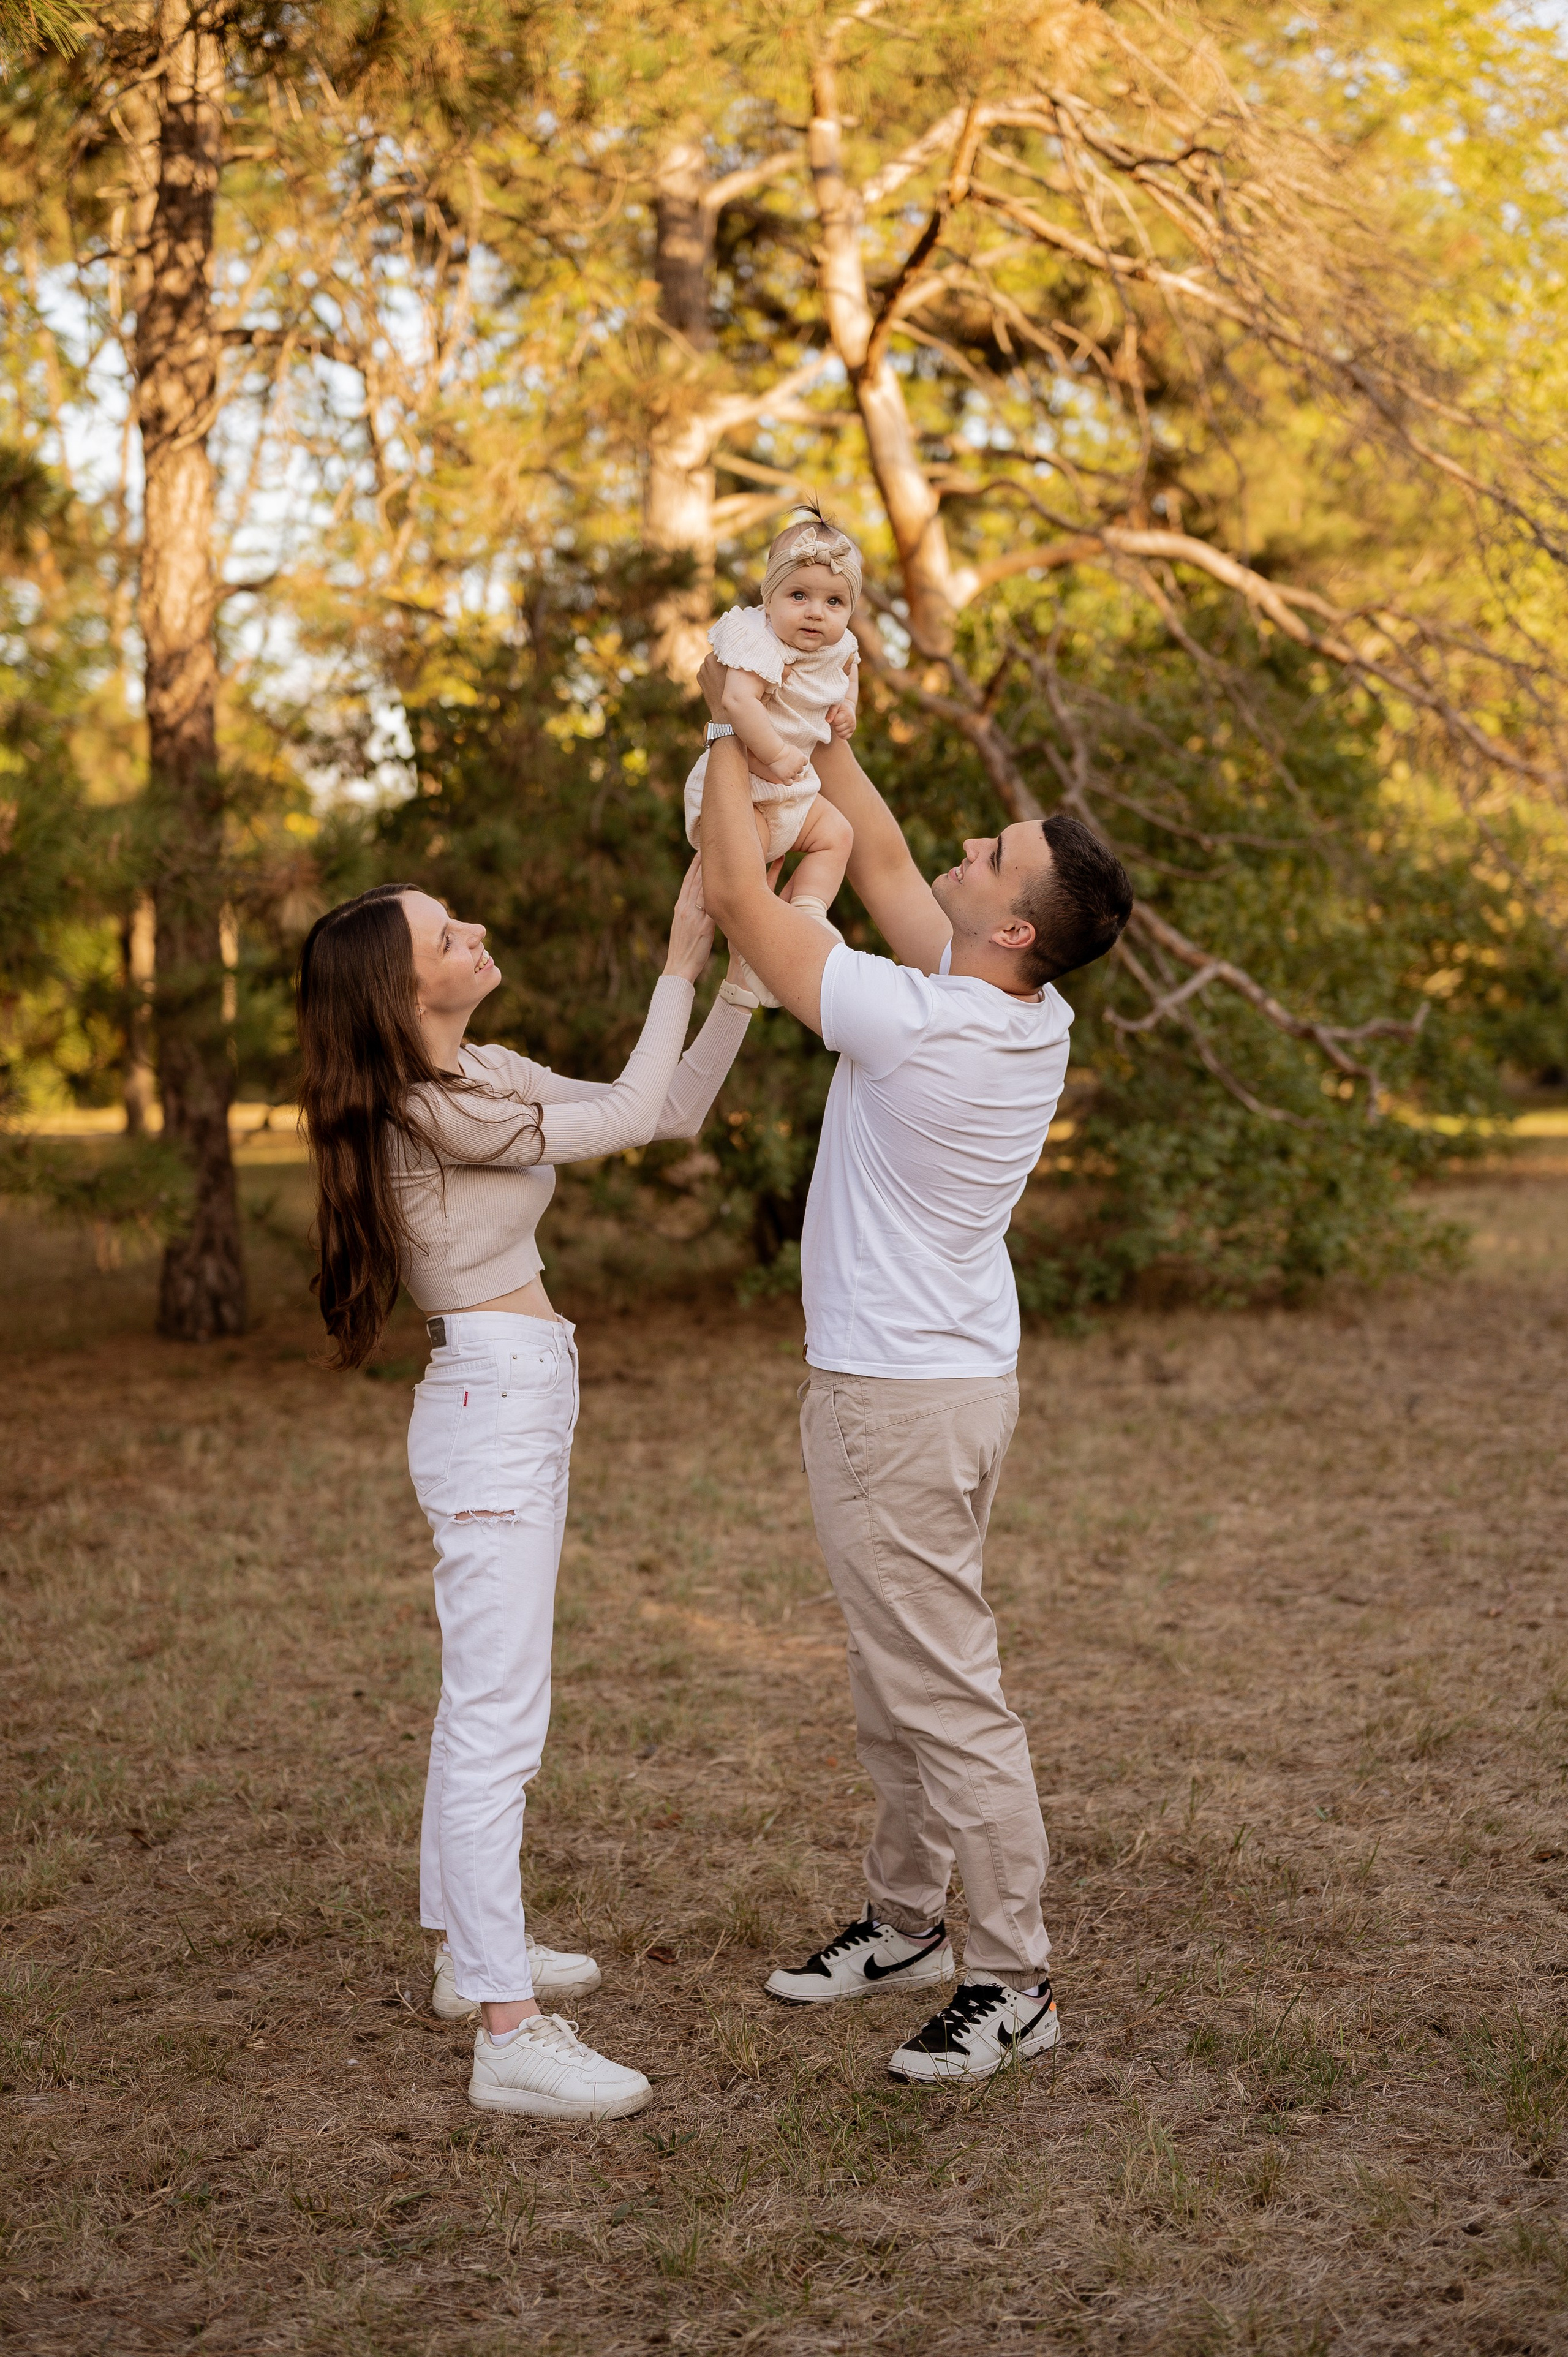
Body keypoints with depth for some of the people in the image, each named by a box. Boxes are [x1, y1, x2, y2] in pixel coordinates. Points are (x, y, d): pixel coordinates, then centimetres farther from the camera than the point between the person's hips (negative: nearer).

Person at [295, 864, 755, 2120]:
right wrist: (681, 967, -7)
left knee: (483, 1705, 19)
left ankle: (470, 1948, 32)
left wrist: (743, 975, 3)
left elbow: (675, 1110, 11)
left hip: (519, 1408, 10)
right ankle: (510, 2034, -9)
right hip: (493, 1408, -10)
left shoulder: (490, 1075, 10)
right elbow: (632, 1117, -15)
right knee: (499, 1721, -11)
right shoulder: (428, 1112, -18)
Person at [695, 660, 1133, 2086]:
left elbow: (737, 896, -15)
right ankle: (905, 1920, 33)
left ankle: (1012, 1982, 4)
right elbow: (883, 862, 13)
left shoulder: (916, 1025, -24)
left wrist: (732, 735, -3)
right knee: (897, 1679, 20)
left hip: (897, 1402, -10)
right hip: (953, 1378, 10)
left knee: (945, 1691, -3)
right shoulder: (1034, 1018, 0)